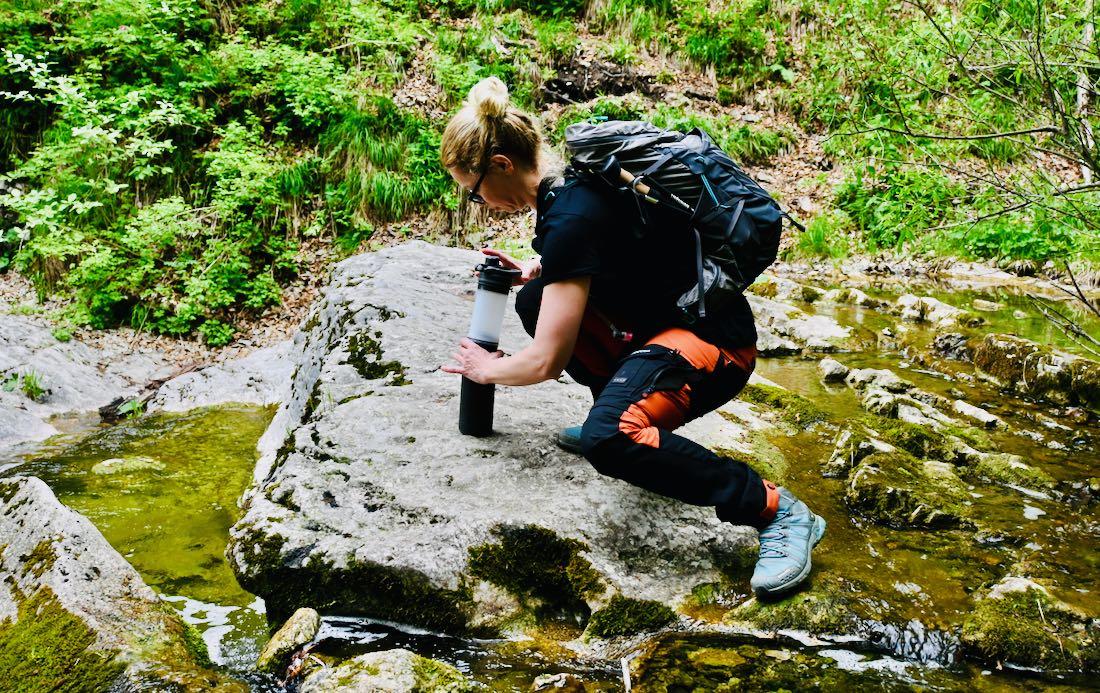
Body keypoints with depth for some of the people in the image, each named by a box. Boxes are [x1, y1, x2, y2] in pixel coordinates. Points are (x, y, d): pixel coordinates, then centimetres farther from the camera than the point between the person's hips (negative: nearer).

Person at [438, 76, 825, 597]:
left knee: (611, 442, -32)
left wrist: (488, 369, 0)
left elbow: (546, 361, -20)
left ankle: (776, 511, -18)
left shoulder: (571, 217, -24)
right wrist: (535, 271, 13)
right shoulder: (574, 178, 4)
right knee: (536, 301, 5)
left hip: (714, 340, -10)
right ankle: (623, 413, 13)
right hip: (662, 322, 10)